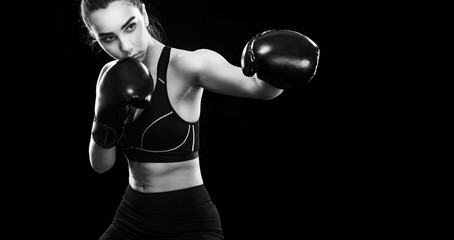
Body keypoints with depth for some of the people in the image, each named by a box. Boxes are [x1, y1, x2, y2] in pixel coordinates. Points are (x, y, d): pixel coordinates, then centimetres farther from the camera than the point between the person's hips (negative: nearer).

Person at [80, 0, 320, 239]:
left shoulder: (185, 65, -18)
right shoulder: (112, 76, 1)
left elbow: (258, 86, -35)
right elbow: (100, 164, 2)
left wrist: (276, 68, -56)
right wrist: (104, 128, -18)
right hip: (131, 219, 6)